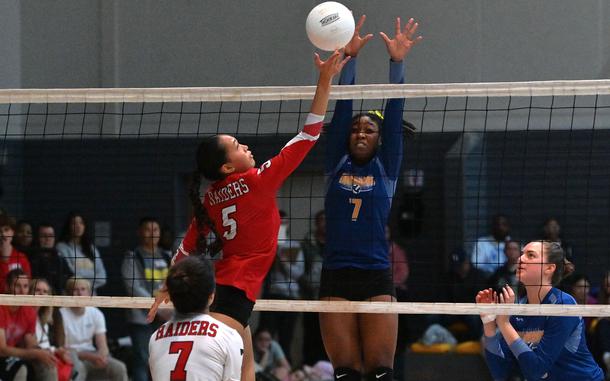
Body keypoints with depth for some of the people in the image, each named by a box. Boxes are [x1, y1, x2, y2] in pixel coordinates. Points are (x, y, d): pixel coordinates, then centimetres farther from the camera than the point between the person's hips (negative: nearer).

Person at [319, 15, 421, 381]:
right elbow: (342, 109, 4)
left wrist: (397, 63, -10)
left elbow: (394, 115, 0)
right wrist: (350, 58, -4)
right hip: (335, 277, 2)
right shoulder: (338, 165, 12)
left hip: (376, 275, -2)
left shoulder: (386, 169, 8)